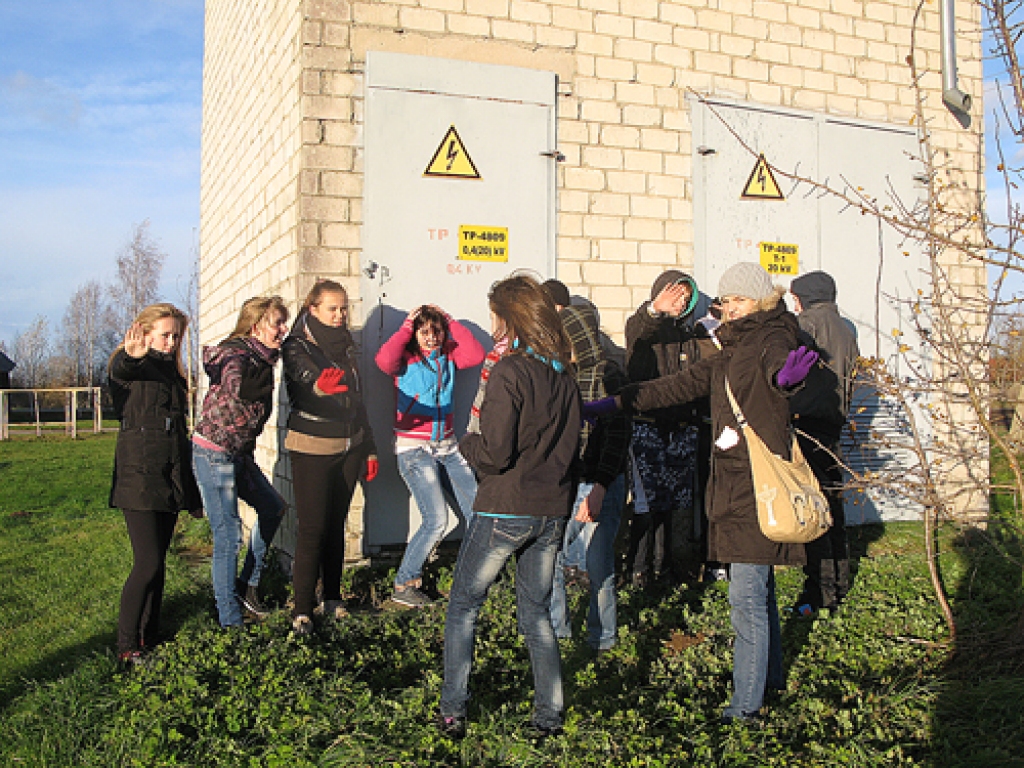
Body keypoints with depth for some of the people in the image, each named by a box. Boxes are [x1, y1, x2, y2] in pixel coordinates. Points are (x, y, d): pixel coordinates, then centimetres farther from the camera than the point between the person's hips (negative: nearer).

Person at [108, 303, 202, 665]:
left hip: (170, 481, 7)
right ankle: (127, 647, 2)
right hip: (139, 477, -7)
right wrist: (131, 356, -56)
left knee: (157, 563, 11)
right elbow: (119, 370, -30)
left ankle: (150, 639, 20)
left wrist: (190, 488, 19)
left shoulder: (172, 372, 17)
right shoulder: (129, 367, -3)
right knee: (148, 564, -10)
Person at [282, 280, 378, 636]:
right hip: (312, 448, -5)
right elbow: (301, 390, -26)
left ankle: (332, 598, 19)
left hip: (348, 447, 5)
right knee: (312, 527, -7)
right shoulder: (297, 347, -6)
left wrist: (369, 448, 18)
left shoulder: (346, 347, 13)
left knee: (336, 523, 9)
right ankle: (302, 609, -1)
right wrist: (319, 386, -50)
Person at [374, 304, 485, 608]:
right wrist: (406, 328, -14)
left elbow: (476, 354, -8)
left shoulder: (448, 355, 8)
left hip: (448, 446, 5)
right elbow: (384, 360, -27)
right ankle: (403, 585, 2)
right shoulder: (406, 358, -5)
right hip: (413, 448, -5)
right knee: (436, 521, -14)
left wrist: (451, 322, -5)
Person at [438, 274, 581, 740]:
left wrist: (466, 442, 1)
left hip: (505, 510, -6)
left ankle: (452, 713, 11)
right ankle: (549, 715, 17)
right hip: (552, 510, 6)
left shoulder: (510, 371, -15)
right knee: (535, 613, 17)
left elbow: (494, 452, -19)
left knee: (462, 607, 9)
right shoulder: (563, 374, 6)